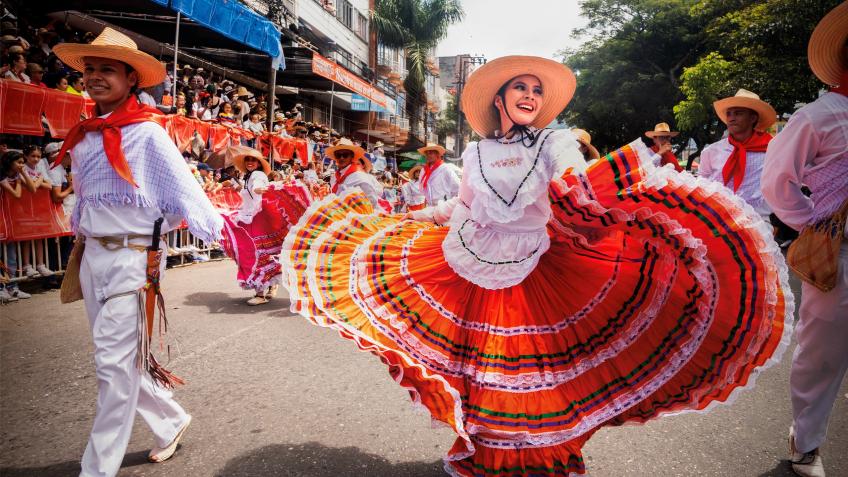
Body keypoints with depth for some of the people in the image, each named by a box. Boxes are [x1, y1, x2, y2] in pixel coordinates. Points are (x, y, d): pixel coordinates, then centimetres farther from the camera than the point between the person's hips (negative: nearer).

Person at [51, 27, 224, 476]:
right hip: (91, 257, 8)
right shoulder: (83, 136, 12)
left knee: (115, 364, -2)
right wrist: (80, 235, 25)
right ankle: (170, 421, 36)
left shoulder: (147, 133, -10)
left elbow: (182, 188, -16)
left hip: (131, 259, -8)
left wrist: (220, 232, -23)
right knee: (121, 358, 16)